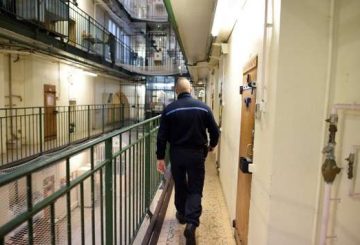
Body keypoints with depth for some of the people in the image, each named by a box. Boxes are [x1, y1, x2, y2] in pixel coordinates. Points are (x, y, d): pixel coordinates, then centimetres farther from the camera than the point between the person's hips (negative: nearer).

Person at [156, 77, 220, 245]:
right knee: (195, 189, 6)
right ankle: (191, 223, -8)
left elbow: (162, 136, -5)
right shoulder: (203, 107, -3)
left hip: (176, 154, 1)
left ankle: (181, 214, 38)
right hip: (196, 154, -1)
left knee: (180, 185, 20)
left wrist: (160, 157, 2)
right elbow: (215, 131, -1)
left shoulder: (169, 109, -4)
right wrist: (211, 145, 18)